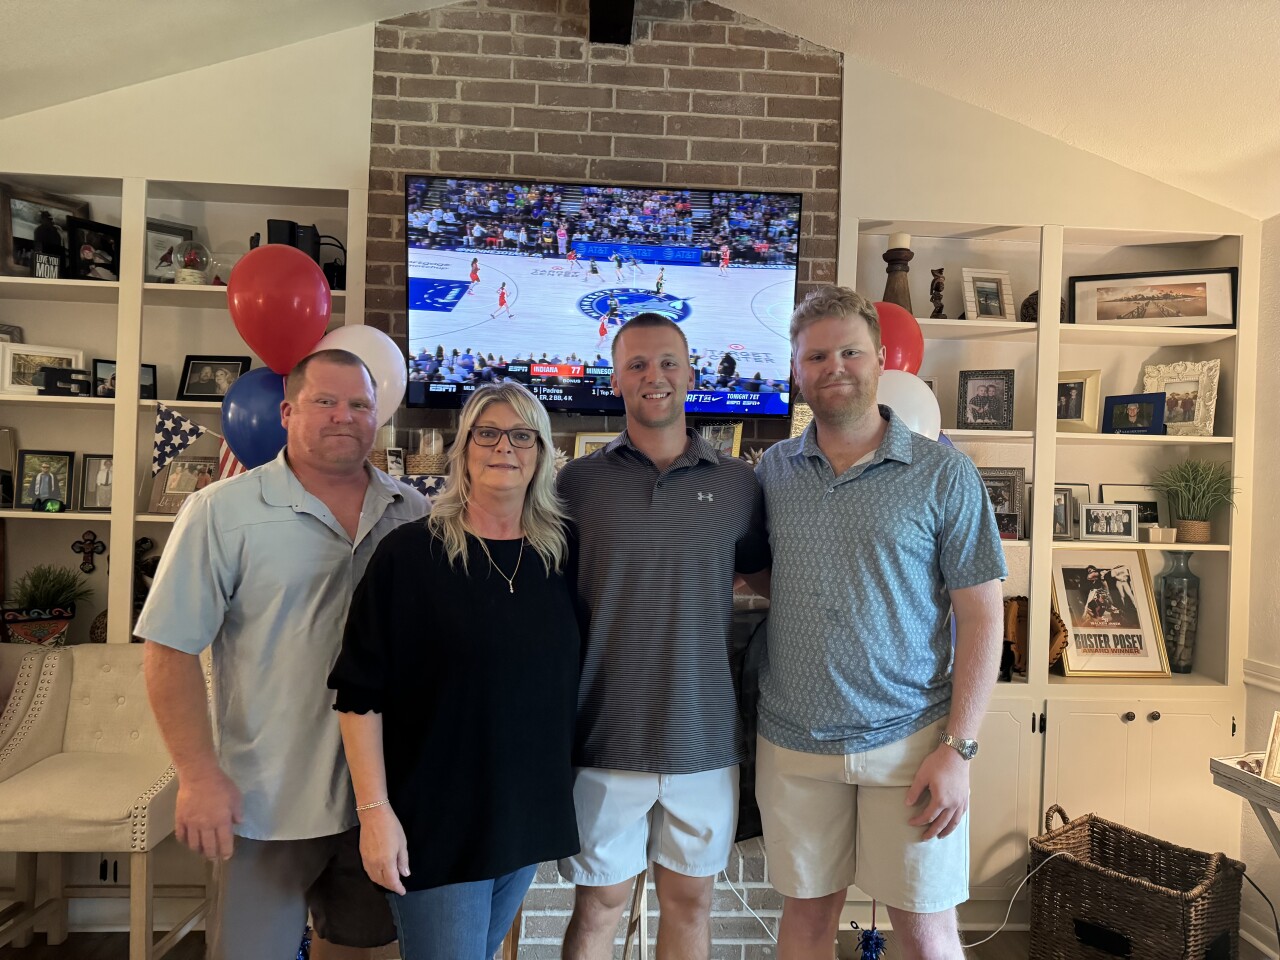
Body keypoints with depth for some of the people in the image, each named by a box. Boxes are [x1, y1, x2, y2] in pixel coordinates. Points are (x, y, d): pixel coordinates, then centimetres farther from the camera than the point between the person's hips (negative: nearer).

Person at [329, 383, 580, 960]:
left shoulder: (560, 556, 1)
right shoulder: (408, 554, -12)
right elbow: (360, 693, -11)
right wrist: (374, 809, -14)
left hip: (529, 816, 5)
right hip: (436, 822, -4)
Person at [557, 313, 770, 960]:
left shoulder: (738, 485, 1)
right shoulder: (577, 481, -1)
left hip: (704, 737, 1)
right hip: (606, 737, -1)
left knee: (690, 899, 18)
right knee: (598, 903, 13)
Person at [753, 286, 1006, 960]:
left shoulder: (944, 475, -5)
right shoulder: (773, 470, 4)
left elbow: (981, 617, -6)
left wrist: (958, 748, -10)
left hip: (908, 743, -2)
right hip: (791, 741, 3)